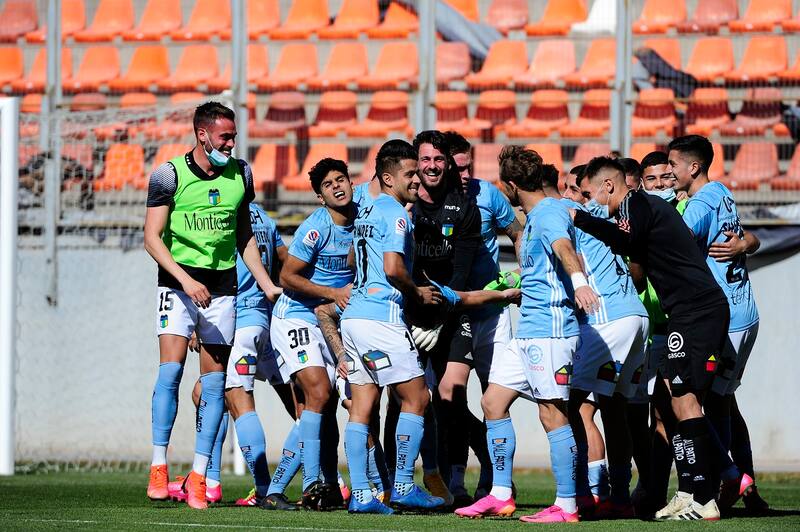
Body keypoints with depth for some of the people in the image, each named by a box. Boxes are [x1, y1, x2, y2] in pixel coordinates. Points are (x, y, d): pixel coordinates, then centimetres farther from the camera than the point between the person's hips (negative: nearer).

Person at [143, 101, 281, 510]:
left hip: (222, 286, 4)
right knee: (171, 368, -17)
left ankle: (198, 476, 3)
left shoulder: (240, 174, 7)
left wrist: (267, 285, 11)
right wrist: (185, 279, -19)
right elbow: (152, 237, -7)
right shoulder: (170, 175, -6)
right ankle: (158, 467, -13)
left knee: (214, 381, 0)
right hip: (179, 281, -4)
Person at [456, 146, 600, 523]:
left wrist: (578, 281, -53)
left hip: (550, 327, -10)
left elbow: (564, 248, -35)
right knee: (493, 402, 9)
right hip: (527, 331, 10)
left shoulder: (550, 213, -12)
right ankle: (500, 496, 12)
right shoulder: (534, 218, 19)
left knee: (552, 414, -8)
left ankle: (566, 506, -5)